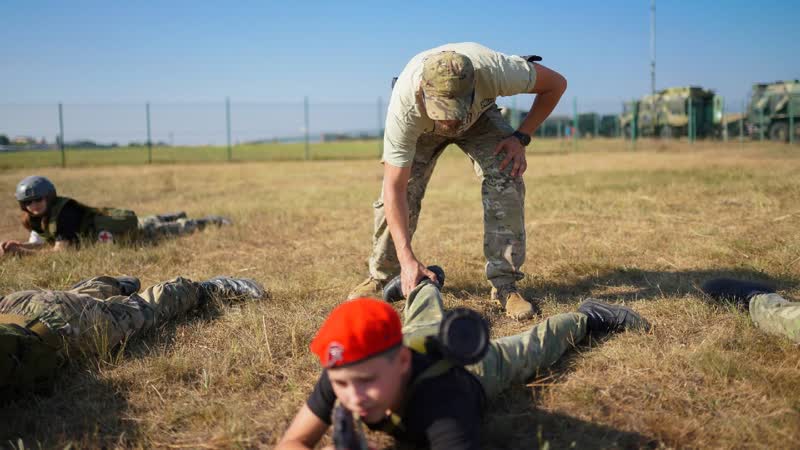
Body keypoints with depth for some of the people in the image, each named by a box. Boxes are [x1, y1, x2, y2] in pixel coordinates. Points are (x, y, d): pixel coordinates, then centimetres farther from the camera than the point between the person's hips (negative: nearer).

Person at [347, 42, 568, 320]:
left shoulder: (493, 69, -43)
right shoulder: (404, 108, -43)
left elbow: (556, 83, -22)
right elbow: (395, 187, -38)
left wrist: (521, 137, -26)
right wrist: (407, 258, -44)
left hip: (479, 117, 1)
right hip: (422, 128, 0)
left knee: (506, 181, -22)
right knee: (402, 191, -15)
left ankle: (505, 285, -12)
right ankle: (381, 276, 9)